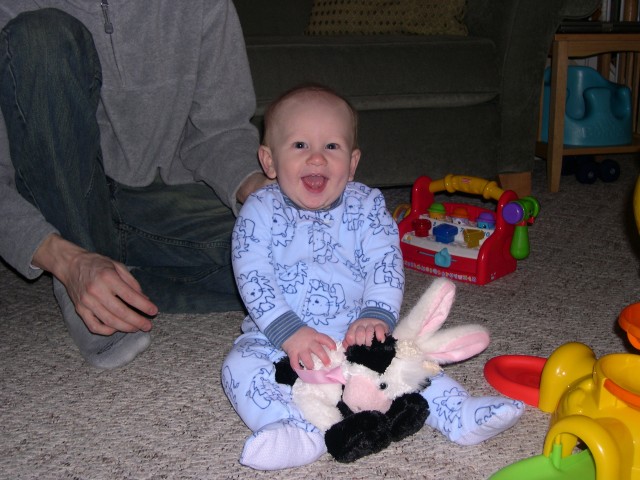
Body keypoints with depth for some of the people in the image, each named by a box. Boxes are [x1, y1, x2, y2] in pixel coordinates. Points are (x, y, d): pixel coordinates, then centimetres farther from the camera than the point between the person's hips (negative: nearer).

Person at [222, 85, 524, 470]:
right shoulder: (261, 211, -6)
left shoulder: (367, 206, 0)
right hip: (277, 337, -1)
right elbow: (253, 278, -14)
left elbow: (385, 265, -9)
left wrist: (376, 317, -27)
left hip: (355, 334, 2)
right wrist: (288, 332, -27)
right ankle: (297, 430, -43)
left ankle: (459, 413, -16)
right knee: (241, 365, -27)